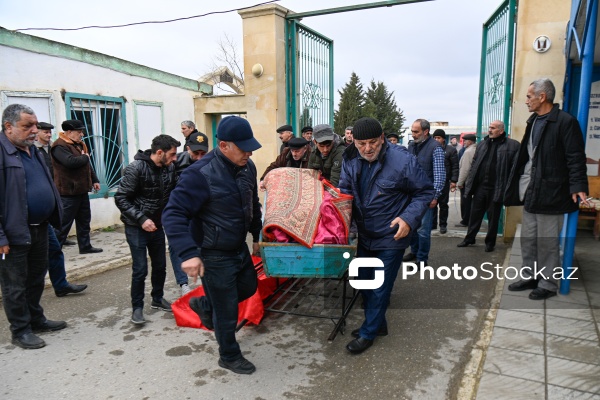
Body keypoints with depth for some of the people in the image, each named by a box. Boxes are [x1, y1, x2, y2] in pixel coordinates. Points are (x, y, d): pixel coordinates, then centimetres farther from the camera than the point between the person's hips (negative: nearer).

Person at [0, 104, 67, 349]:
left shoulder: (33, 151, 12)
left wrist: (52, 218, 15)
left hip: (39, 228, 8)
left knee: (37, 278, 20)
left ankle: (36, 320, 35)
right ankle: (20, 331, 21)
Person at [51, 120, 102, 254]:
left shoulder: (79, 144, 15)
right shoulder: (60, 146, -15)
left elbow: (88, 165, 22)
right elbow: (70, 162, -32)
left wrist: (94, 180, 16)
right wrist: (85, 157, -14)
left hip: (82, 190, 10)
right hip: (68, 192, -10)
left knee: (84, 220, 16)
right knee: (64, 223, -4)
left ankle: (85, 246, 27)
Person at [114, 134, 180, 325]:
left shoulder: (170, 168, -3)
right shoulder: (136, 168, -19)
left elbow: (172, 193, 10)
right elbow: (121, 198, -17)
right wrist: (141, 219, -23)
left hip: (157, 225, 5)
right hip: (136, 227, -5)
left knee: (160, 265, 13)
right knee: (140, 269, -3)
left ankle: (157, 299, 33)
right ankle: (137, 307, 15)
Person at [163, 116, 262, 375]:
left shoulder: (247, 167, -3)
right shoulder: (200, 174, -26)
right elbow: (173, 215, -27)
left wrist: (257, 235, 18)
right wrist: (188, 253, -37)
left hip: (240, 248, 8)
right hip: (215, 256, -7)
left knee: (249, 287, 26)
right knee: (227, 311, 7)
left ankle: (204, 305, 48)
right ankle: (229, 356, 34)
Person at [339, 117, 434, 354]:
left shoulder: (402, 160, -23)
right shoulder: (350, 159, -7)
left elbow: (425, 192, -13)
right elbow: (346, 190, 7)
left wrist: (409, 218, -25)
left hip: (391, 237, -6)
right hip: (364, 235, 6)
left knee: (380, 288, 6)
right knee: (364, 282, 19)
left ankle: (368, 333, 25)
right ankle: (377, 324, 41)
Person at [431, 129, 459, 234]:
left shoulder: (451, 150, 0)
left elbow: (455, 167, -3)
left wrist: (453, 181, -10)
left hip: (444, 181, -2)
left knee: (443, 204, 8)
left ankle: (443, 225, 18)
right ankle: (432, 224, 18)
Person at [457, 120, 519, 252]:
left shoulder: (512, 145, -5)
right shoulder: (482, 144, 10)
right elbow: (474, 164, 11)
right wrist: (470, 184, 5)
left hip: (496, 189, -4)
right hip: (480, 187, 4)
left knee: (493, 217, 10)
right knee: (475, 214, 12)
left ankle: (490, 242, 24)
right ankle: (469, 238, 26)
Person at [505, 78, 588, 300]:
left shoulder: (566, 121, -11)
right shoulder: (533, 121, 13)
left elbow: (576, 158, -14)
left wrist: (578, 187, -23)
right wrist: (516, 185, 17)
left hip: (550, 193, -8)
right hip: (530, 192, 8)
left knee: (547, 242, 2)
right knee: (528, 239, 15)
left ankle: (548, 284, 16)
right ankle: (530, 277, 28)